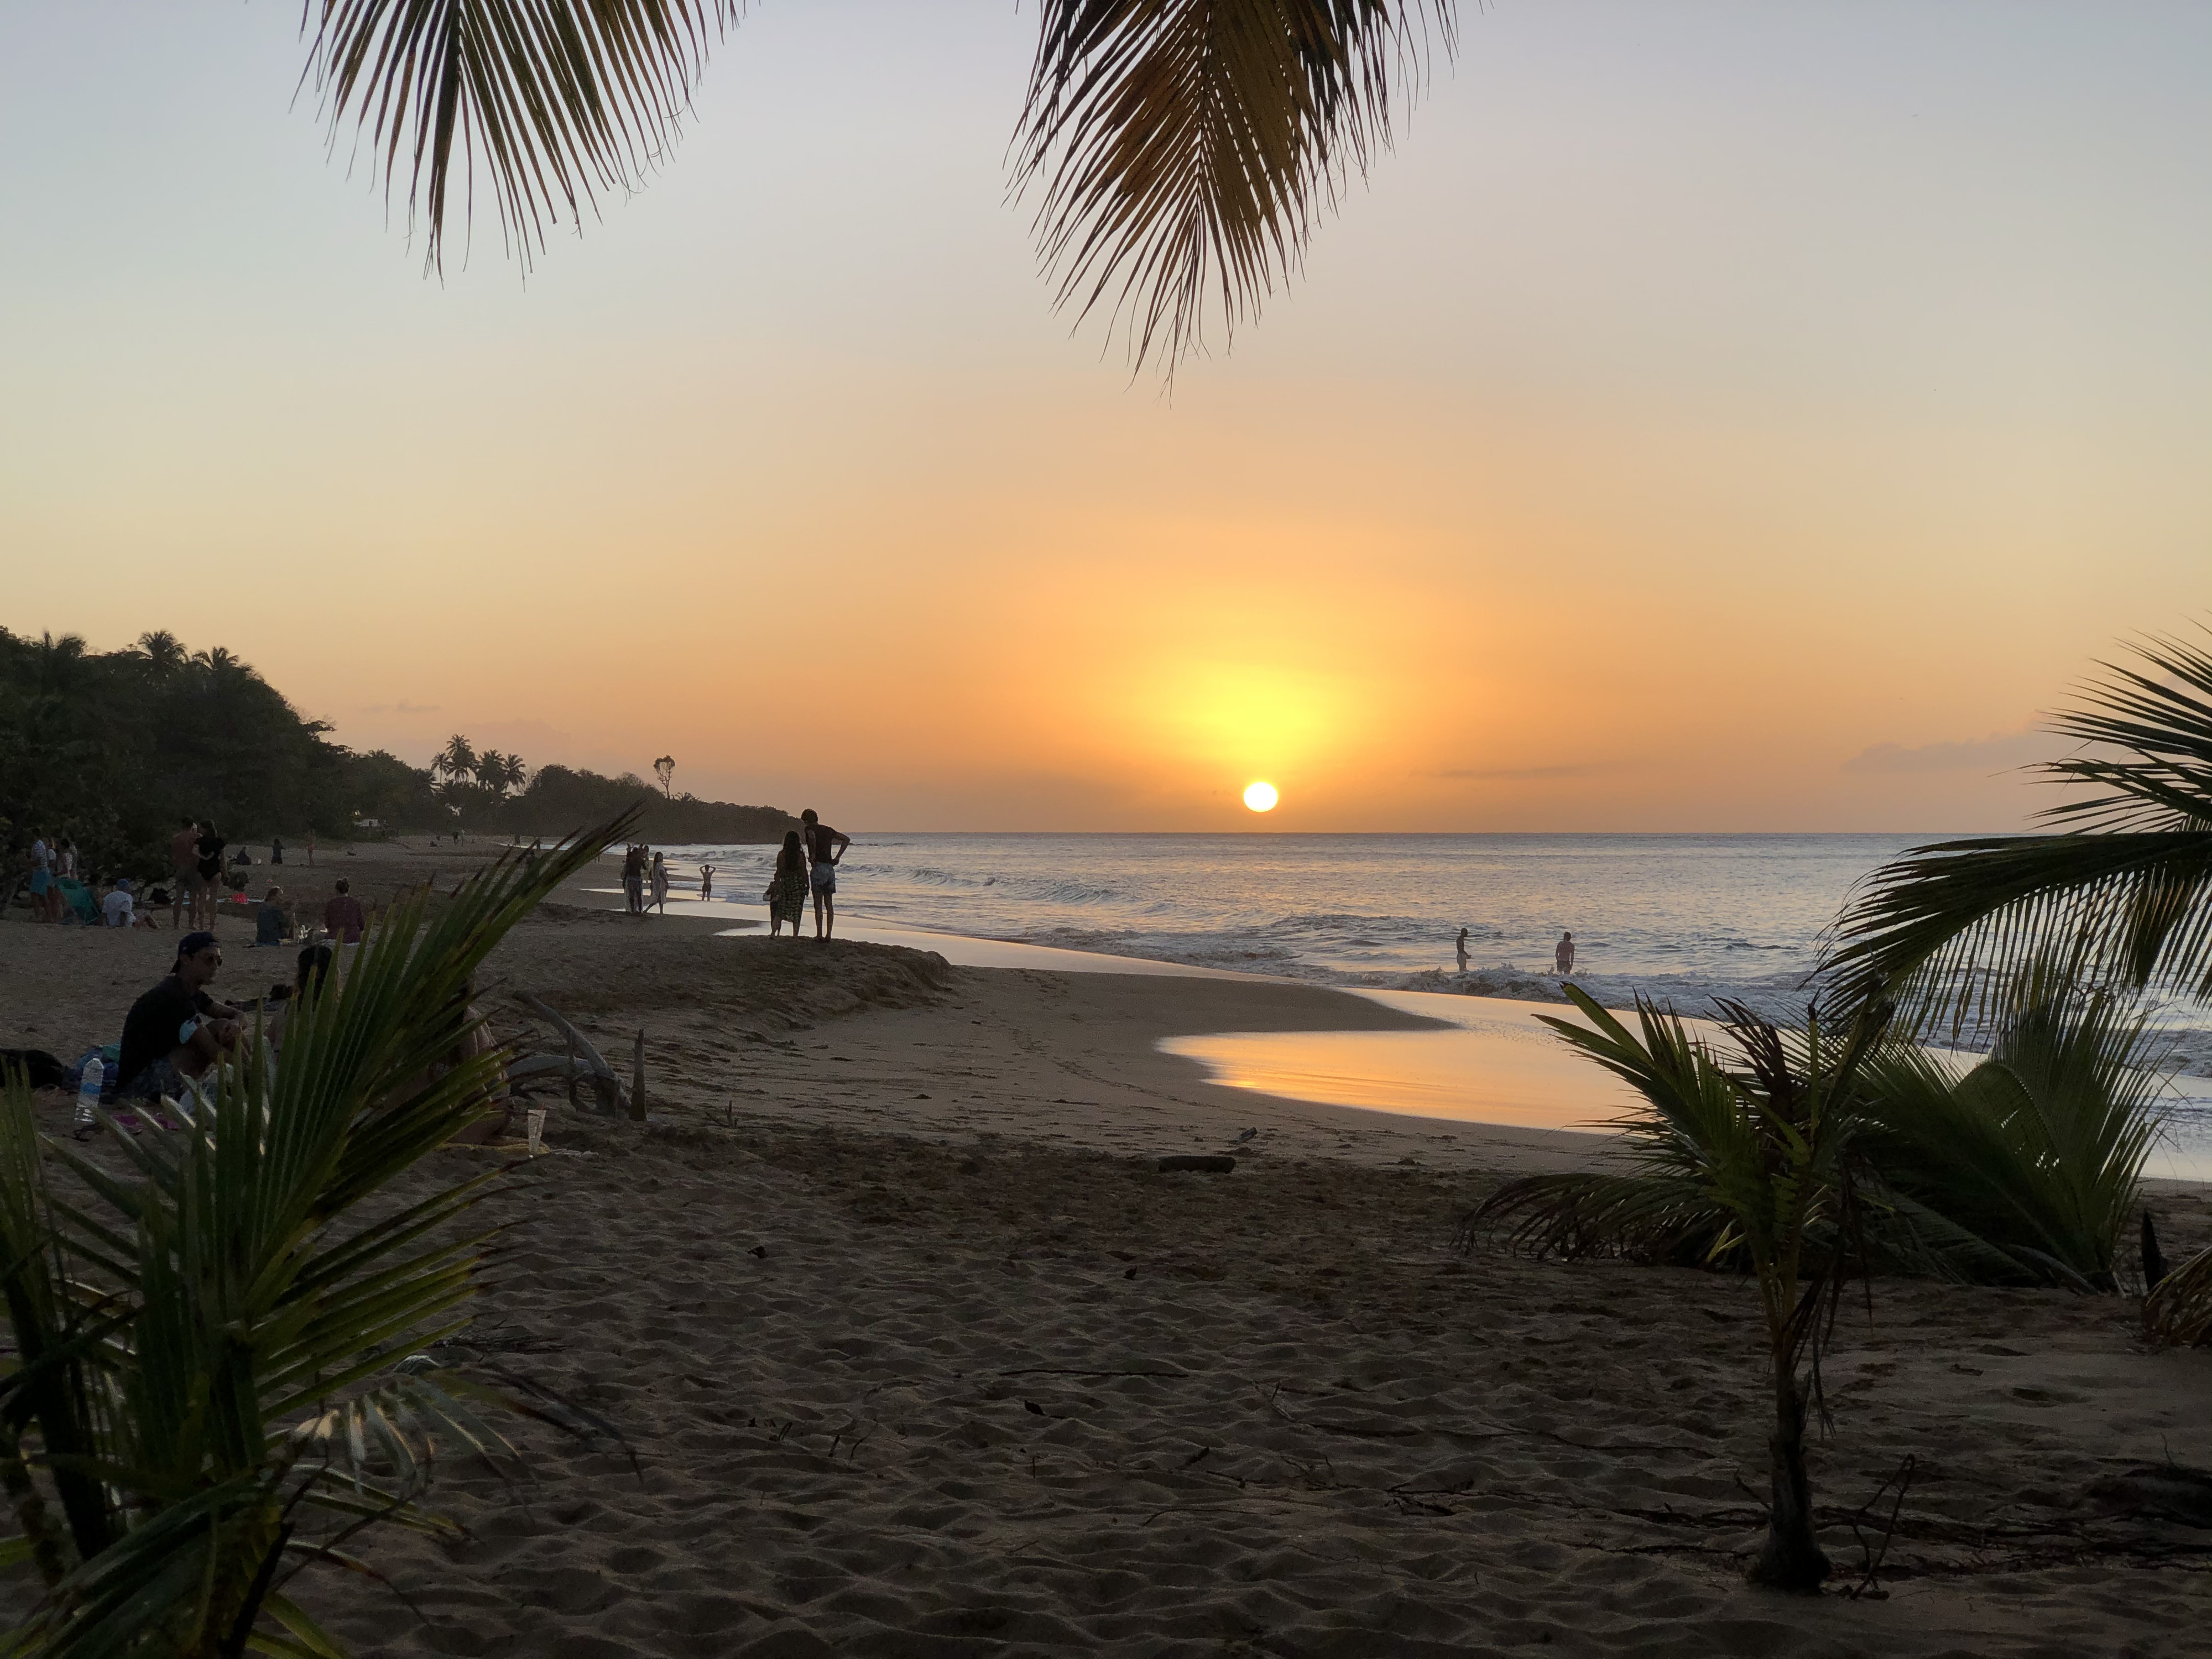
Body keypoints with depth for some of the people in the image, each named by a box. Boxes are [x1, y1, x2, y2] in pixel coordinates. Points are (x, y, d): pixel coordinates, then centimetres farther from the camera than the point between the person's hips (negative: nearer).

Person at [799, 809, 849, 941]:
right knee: (829, 904, 9)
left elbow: (812, 837, -26)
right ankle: (828, 934, 9)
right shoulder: (828, 830, 16)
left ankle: (819, 935, -4)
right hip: (830, 869, 6)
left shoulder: (809, 828, -2)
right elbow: (847, 839, 17)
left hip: (818, 868, -6)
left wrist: (812, 855, -16)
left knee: (818, 905, -3)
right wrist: (837, 857, 13)